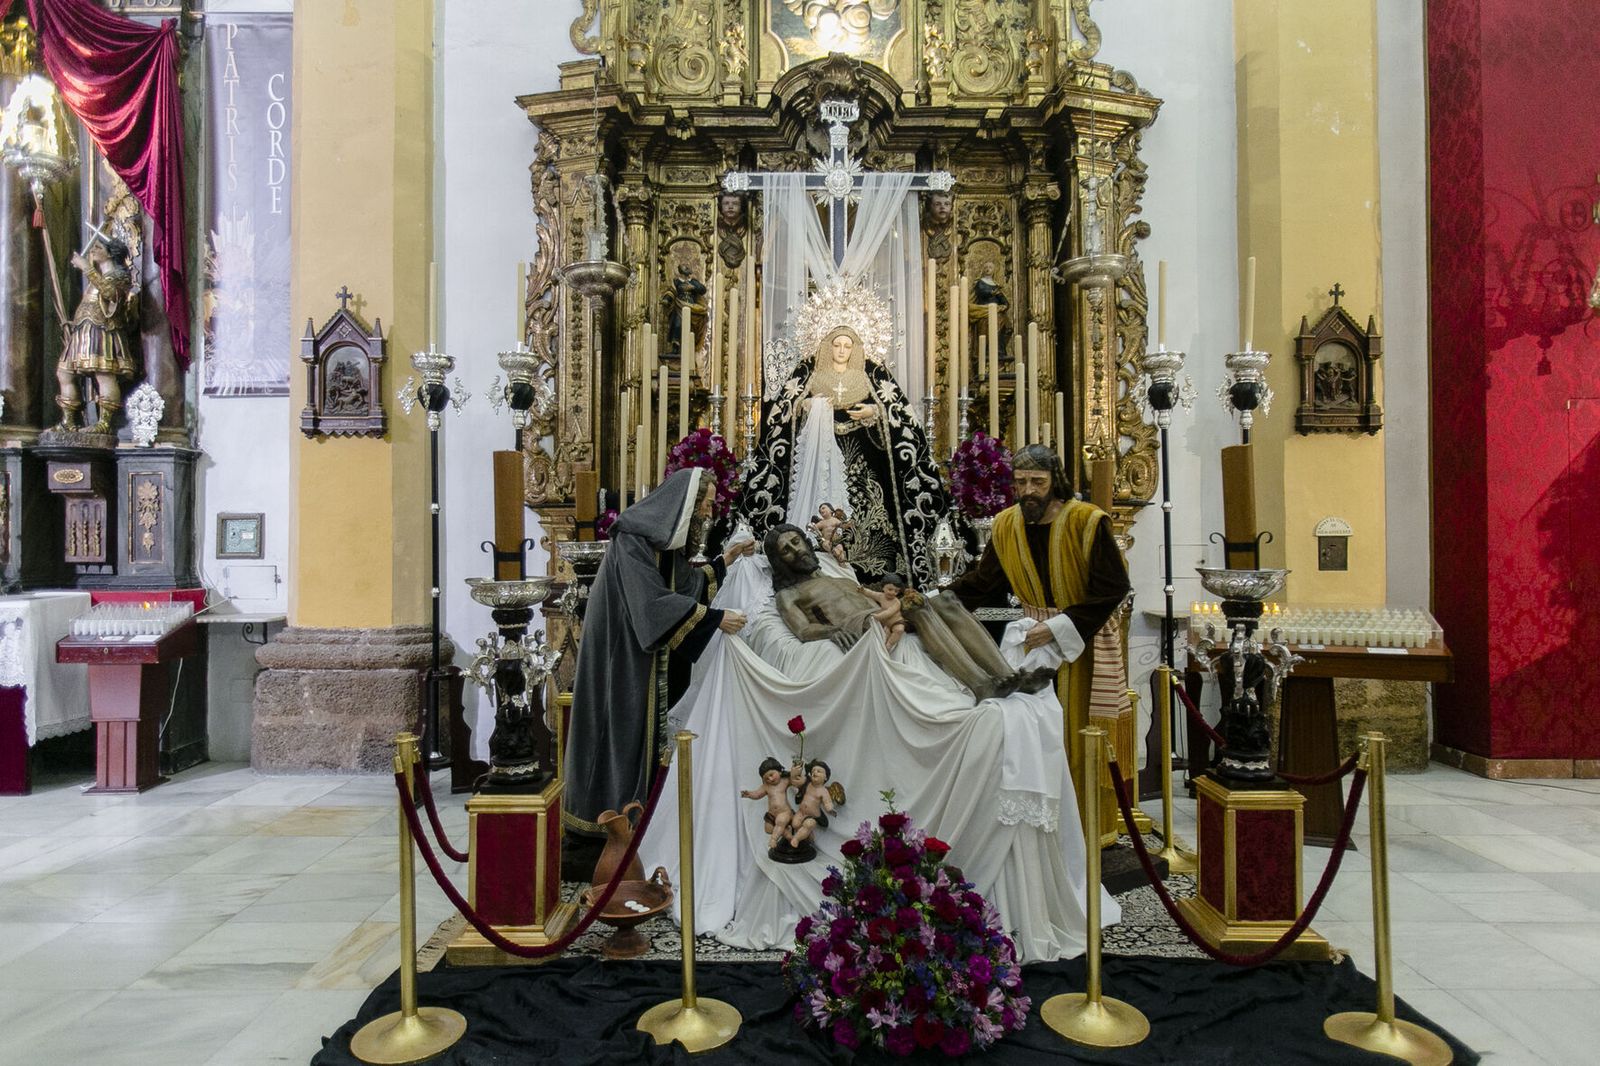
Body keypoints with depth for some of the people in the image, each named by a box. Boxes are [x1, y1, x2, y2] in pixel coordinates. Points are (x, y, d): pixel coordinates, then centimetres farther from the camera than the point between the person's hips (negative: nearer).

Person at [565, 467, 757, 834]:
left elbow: (687, 581, 16)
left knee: (643, 724, 11)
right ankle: (606, 809, 13)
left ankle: (631, 802, 21)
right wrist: (716, 618, -27)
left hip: (647, 651, 8)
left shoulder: (665, 537, 5)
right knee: (620, 723, 0)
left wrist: (728, 557, 11)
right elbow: (654, 601, -29)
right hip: (621, 651, -8)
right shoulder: (633, 538, -23)